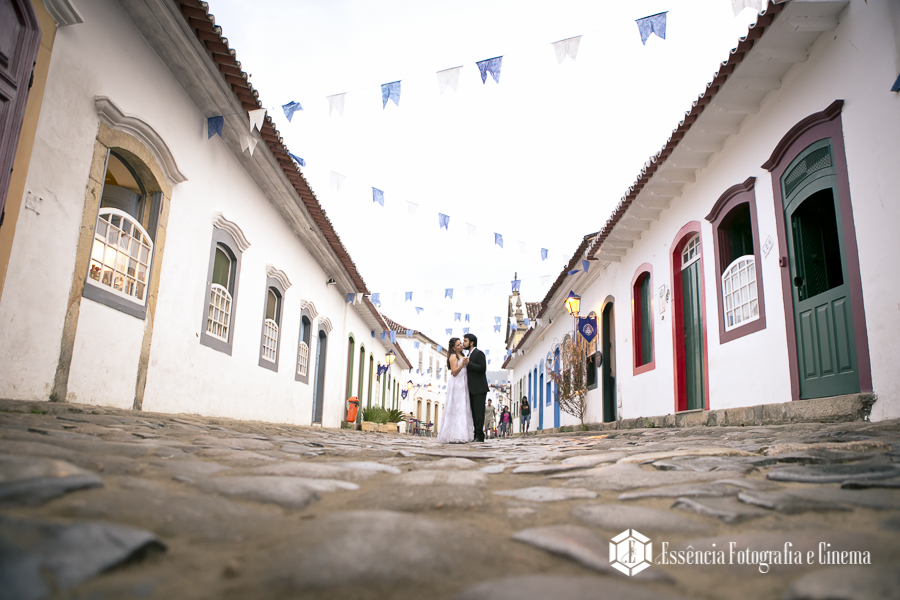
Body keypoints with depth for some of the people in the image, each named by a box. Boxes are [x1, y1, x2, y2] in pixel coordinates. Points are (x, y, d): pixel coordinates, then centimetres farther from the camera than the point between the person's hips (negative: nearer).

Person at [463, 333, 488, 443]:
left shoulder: (479, 353, -6)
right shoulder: (469, 356, 22)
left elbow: (482, 368, -17)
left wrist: (468, 364, -21)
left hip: (479, 388, -9)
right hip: (472, 389, 9)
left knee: (478, 412, -10)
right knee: (474, 412, 7)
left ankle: (480, 435, -8)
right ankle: (477, 435, 9)